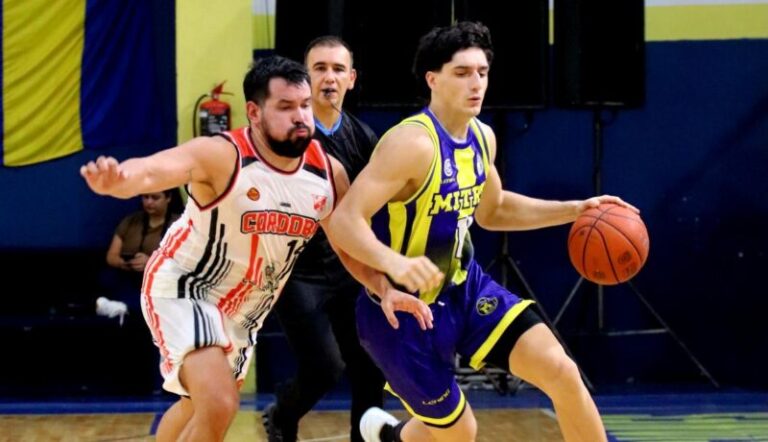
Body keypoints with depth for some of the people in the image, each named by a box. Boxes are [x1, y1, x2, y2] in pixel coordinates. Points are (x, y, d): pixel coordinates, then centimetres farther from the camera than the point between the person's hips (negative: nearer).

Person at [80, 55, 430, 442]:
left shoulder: (328, 173, -10)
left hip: (243, 310, 7)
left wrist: (387, 290, -12)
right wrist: (116, 180, -70)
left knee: (200, 407, 25)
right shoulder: (221, 156, -29)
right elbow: (149, 171, -47)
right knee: (218, 405, -26)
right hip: (183, 289, -7)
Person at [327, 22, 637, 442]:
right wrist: (393, 262, -51)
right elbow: (343, 221, -33)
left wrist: (574, 210, 10)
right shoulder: (412, 143, -26)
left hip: (465, 288, 7)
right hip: (406, 307, -7)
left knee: (561, 371, -11)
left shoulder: (481, 137, 0)